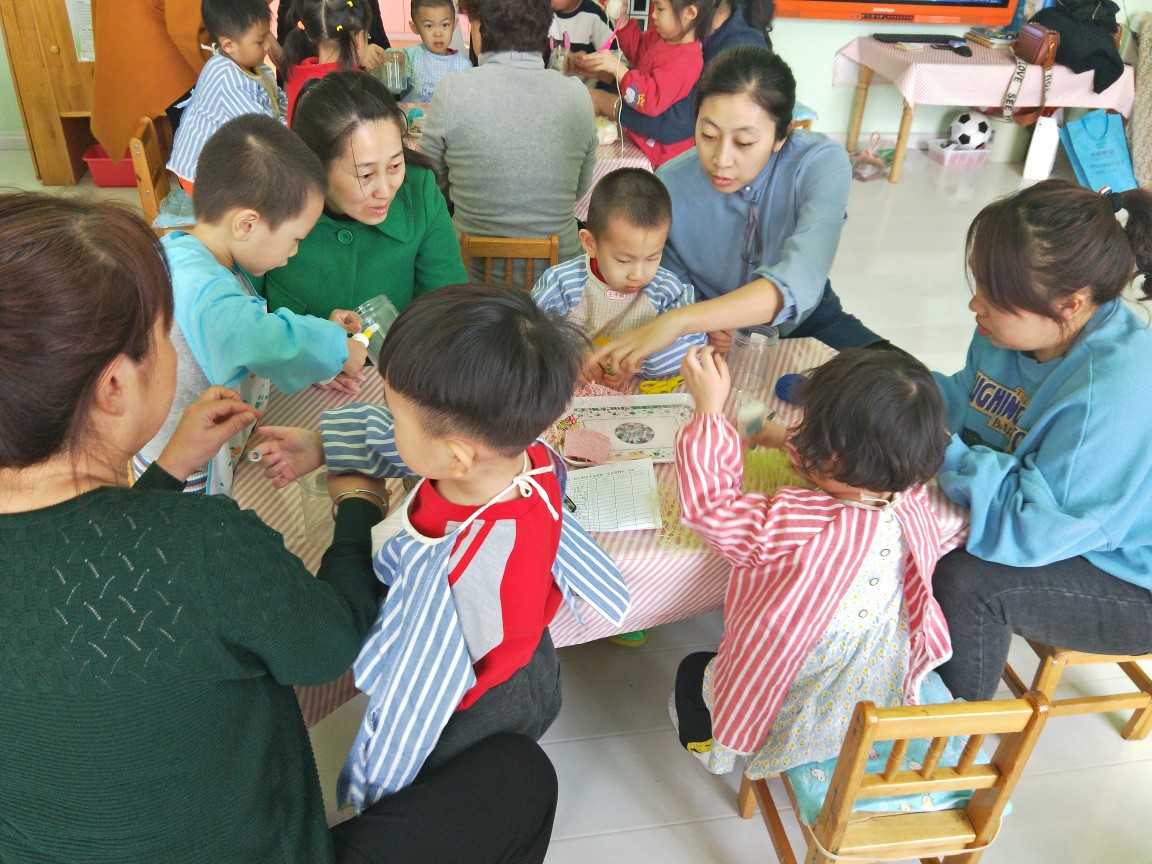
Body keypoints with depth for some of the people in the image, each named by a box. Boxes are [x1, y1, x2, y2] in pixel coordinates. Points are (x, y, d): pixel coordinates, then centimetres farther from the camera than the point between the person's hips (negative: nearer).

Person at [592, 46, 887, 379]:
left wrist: (679, 321, -53)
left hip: (805, 320, 0)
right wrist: (700, 324, -27)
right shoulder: (671, 184, -20)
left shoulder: (822, 164, -25)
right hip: (718, 341, 1)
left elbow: (798, 283, -41)